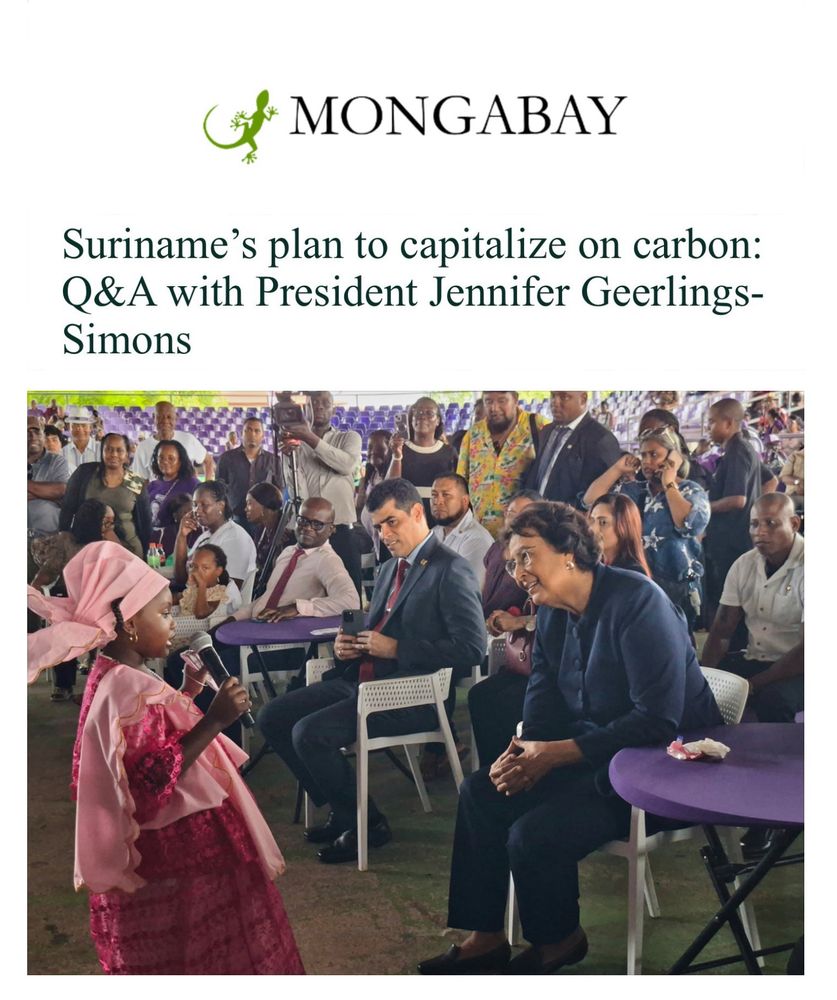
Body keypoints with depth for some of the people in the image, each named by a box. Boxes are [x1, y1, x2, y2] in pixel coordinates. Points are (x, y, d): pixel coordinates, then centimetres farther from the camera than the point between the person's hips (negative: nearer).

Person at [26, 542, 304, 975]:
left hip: (166, 843, 10)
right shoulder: (130, 689, -26)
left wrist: (190, 689, 10)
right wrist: (215, 719, -29)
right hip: (173, 851, -10)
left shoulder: (116, 676, 6)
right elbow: (154, 779, -29)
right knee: (196, 952, 6)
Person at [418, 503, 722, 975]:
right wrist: (522, 752, -16)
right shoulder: (552, 613, 5)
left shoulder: (637, 601, -22)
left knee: (534, 834, -22)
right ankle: (485, 938, 9)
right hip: (593, 751, 9)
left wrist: (555, 754, -27)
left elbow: (658, 719, -27)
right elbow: (543, 701, 7)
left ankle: (558, 940, 8)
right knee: (481, 791, -2)